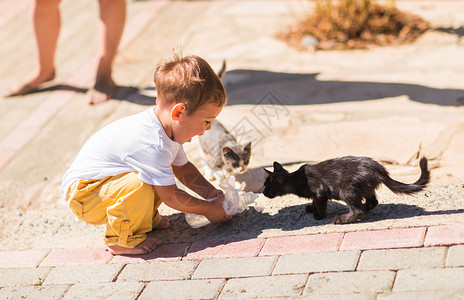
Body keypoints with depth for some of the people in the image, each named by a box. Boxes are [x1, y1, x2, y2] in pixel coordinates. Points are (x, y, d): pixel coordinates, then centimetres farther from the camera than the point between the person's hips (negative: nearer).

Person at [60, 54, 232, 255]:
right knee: (140, 185, -34)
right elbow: (170, 197, -24)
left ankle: (146, 217, 20)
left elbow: (183, 168, 15)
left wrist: (210, 192, 4)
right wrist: (209, 209, -12)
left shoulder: (168, 131, -2)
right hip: (81, 196, -10)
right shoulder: (152, 145, -32)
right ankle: (121, 240, -12)